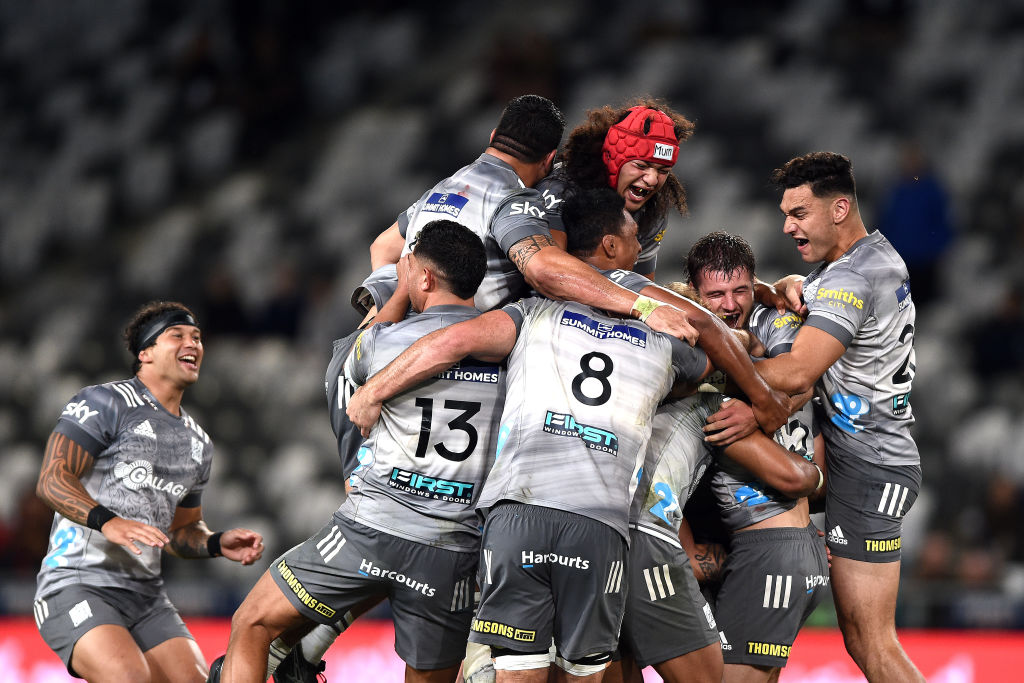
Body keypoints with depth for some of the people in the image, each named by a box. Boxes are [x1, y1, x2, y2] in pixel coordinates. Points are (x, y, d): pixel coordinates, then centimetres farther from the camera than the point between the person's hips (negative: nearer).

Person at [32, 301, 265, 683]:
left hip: (146, 594, 7)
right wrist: (108, 522, -29)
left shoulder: (199, 444, 21)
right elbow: (51, 480, -13)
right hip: (77, 586, -7)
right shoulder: (105, 404, -3)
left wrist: (218, 544, 7)